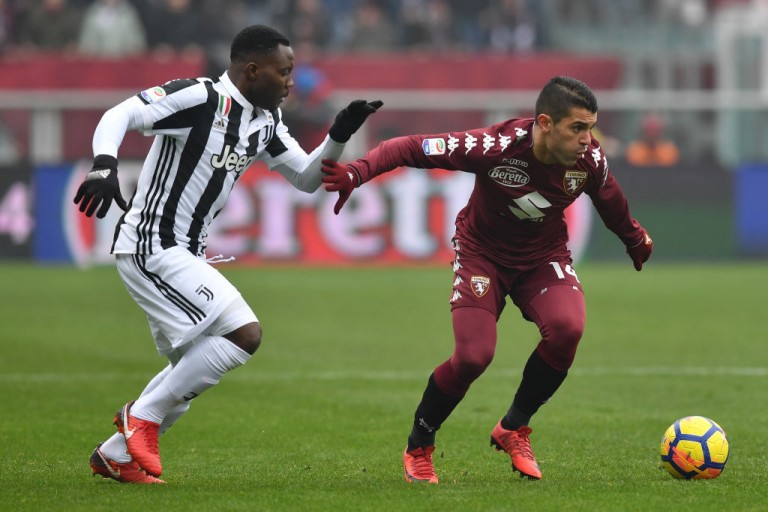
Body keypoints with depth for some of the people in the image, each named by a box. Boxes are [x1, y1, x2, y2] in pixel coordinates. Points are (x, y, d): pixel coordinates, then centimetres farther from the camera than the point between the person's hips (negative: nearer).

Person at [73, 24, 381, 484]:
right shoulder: (199, 97, -17)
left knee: (192, 369, 18)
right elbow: (120, 116, -25)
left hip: (185, 255, 10)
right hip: (151, 246, -10)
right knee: (244, 333, -18)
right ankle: (145, 414, -6)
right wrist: (105, 165, -42)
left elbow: (307, 178, 16)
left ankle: (115, 455, 25)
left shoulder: (265, 122, 10)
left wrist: (339, 136, 0)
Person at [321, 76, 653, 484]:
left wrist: (635, 240, 25)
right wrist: (358, 172, -43)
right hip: (482, 252, -3)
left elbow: (609, 200, 7)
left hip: (545, 256, 3)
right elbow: (409, 148, -28)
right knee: (473, 356, -20)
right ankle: (417, 450, 8)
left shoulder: (590, 160, -19)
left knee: (566, 328, -27)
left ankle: (513, 430, -2)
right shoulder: (497, 147, -32)